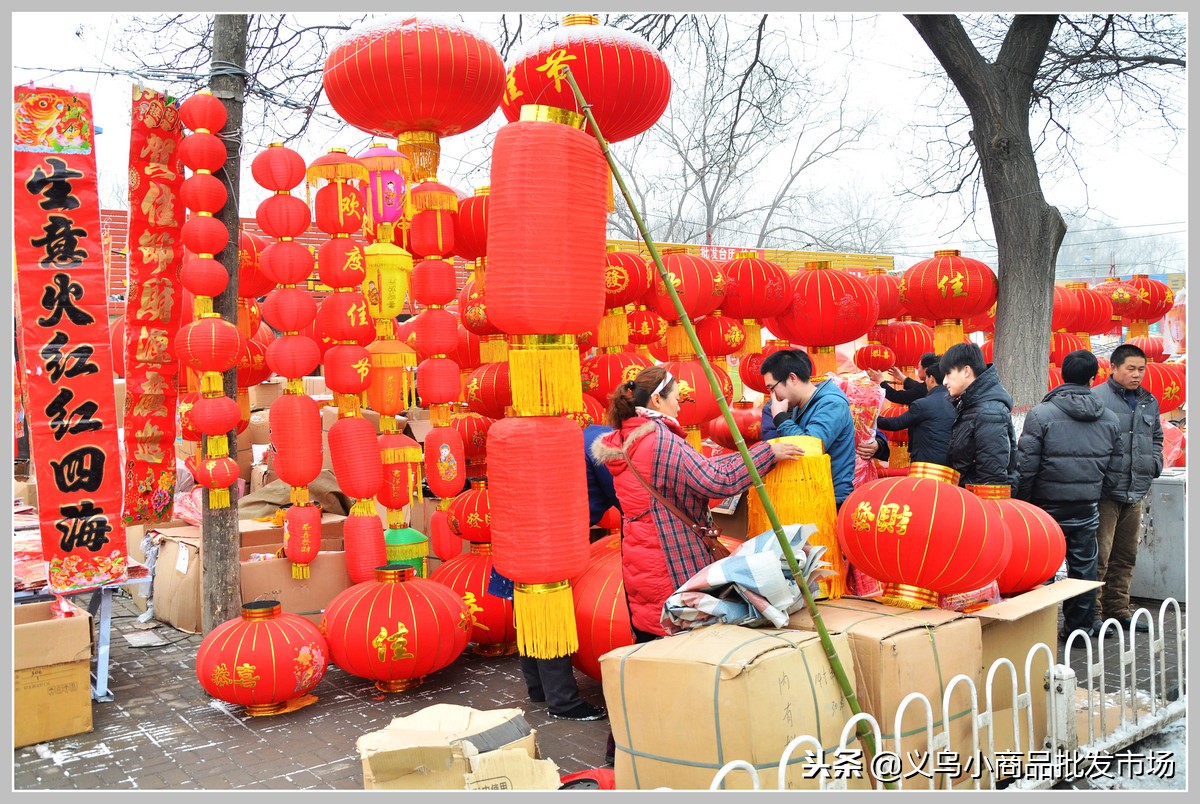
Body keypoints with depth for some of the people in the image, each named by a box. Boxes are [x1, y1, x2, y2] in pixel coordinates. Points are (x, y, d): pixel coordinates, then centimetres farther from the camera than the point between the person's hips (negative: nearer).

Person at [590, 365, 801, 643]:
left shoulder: (624, 441, 11)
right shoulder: (661, 441, -17)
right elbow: (719, 481, -21)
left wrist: (752, 452, 11)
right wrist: (768, 452, -11)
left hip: (638, 565, 9)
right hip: (671, 568, -9)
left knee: (648, 642, 13)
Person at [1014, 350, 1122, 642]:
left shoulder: (1041, 414, -12)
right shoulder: (1110, 419, 4)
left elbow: (1026, 466, -13)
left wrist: (1022, 505, -3)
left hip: (1048, 507, -4)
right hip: (1088, 510, 4)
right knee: (1083, 568, 14)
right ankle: (1080, 628, 22)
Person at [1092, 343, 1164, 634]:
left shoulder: (1149, 402, 15)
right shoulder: (1097, 398, -10)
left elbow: (1156, 437, 29)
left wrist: (1155, 463, 14)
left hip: (1135, 492, 8)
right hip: (1106, 491, -8)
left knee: (1125, 556, 15)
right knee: (1098, 556, -7)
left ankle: (1117, 610, 26)